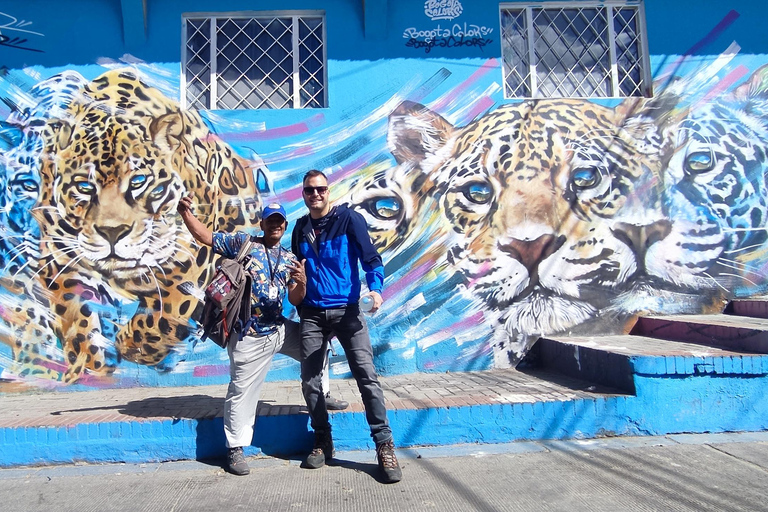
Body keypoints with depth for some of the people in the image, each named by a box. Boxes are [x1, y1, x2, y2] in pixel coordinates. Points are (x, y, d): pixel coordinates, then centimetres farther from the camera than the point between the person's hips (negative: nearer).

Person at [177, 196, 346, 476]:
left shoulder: (290, 260, 9)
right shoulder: (242, 242, -1)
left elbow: (295, 300, 4)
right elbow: (205, 236, -5)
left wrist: (301, 283, -17)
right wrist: (185, 213, -20)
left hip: (281, 329, 5)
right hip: (250, 337, -5)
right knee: (242, 392, 2)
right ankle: (235, 449, 17)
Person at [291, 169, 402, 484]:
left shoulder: (349, 219, -1)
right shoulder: (300, 228, 12)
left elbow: (370, 257, -7)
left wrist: (375, 288, -25)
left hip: (346, 310, -4)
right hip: (312, 314, 5)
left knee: (366, 375, -11)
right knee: (310, 381, 6)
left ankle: (384, 446, -2)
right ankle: (322, 442, 23)